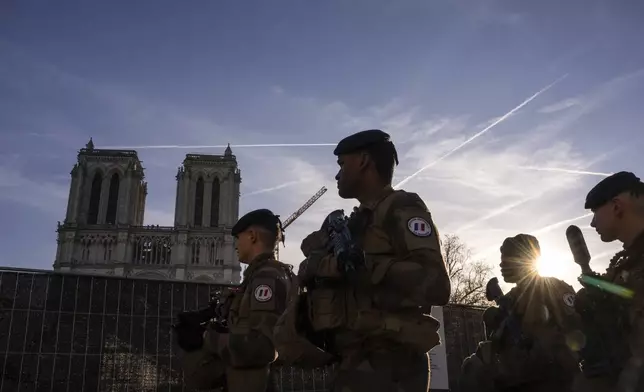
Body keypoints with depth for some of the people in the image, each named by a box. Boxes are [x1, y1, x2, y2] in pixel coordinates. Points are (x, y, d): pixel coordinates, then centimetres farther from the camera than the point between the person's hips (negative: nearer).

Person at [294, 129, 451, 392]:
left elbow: (436, 285, -19)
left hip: (388, 366, -8)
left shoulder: (401, 209, -5)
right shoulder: (354, 224, 20)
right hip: (354, 363, 8)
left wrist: (362, 263, -21)